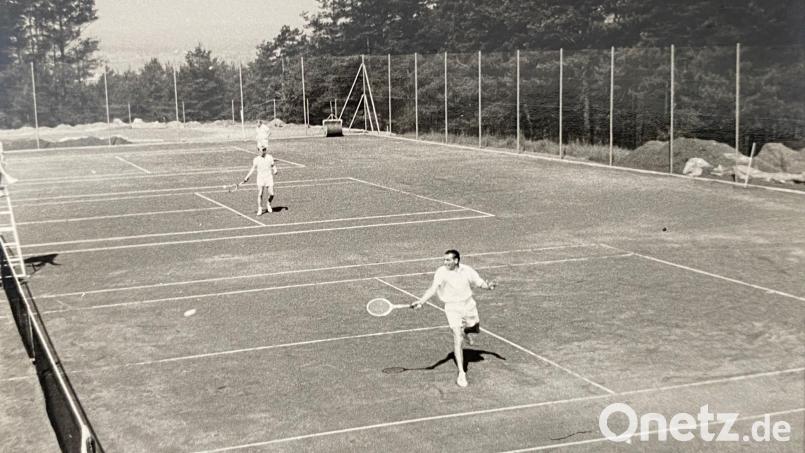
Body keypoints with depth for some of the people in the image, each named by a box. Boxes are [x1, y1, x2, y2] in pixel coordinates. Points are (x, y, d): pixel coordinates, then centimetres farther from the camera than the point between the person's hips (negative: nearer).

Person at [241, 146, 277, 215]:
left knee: (271, 194, -4)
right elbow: (252, 169, 3)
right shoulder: (256, 159, 0)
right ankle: (259, 209, 4)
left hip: (269, 178, 1)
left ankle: (268, 204, 27)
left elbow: (273, 166, 12)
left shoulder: (270, 158, 1)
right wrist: (247, 178, -3)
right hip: (260, 178, -1)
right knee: (260, 194, -7)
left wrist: (275, 170, -10)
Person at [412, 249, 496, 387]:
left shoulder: (467, 270, -5)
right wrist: (421, 301, -40)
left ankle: (466, 331, 61)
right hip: (453, 308, -4)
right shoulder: (441, 272, -14)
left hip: (469, 305, 4)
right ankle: (461, 373, -7)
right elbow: (433, 288, -25)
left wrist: (488, 286, -17)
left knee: (475, 329, 22)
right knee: (458, 339, -12)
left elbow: (480, 282, 6)